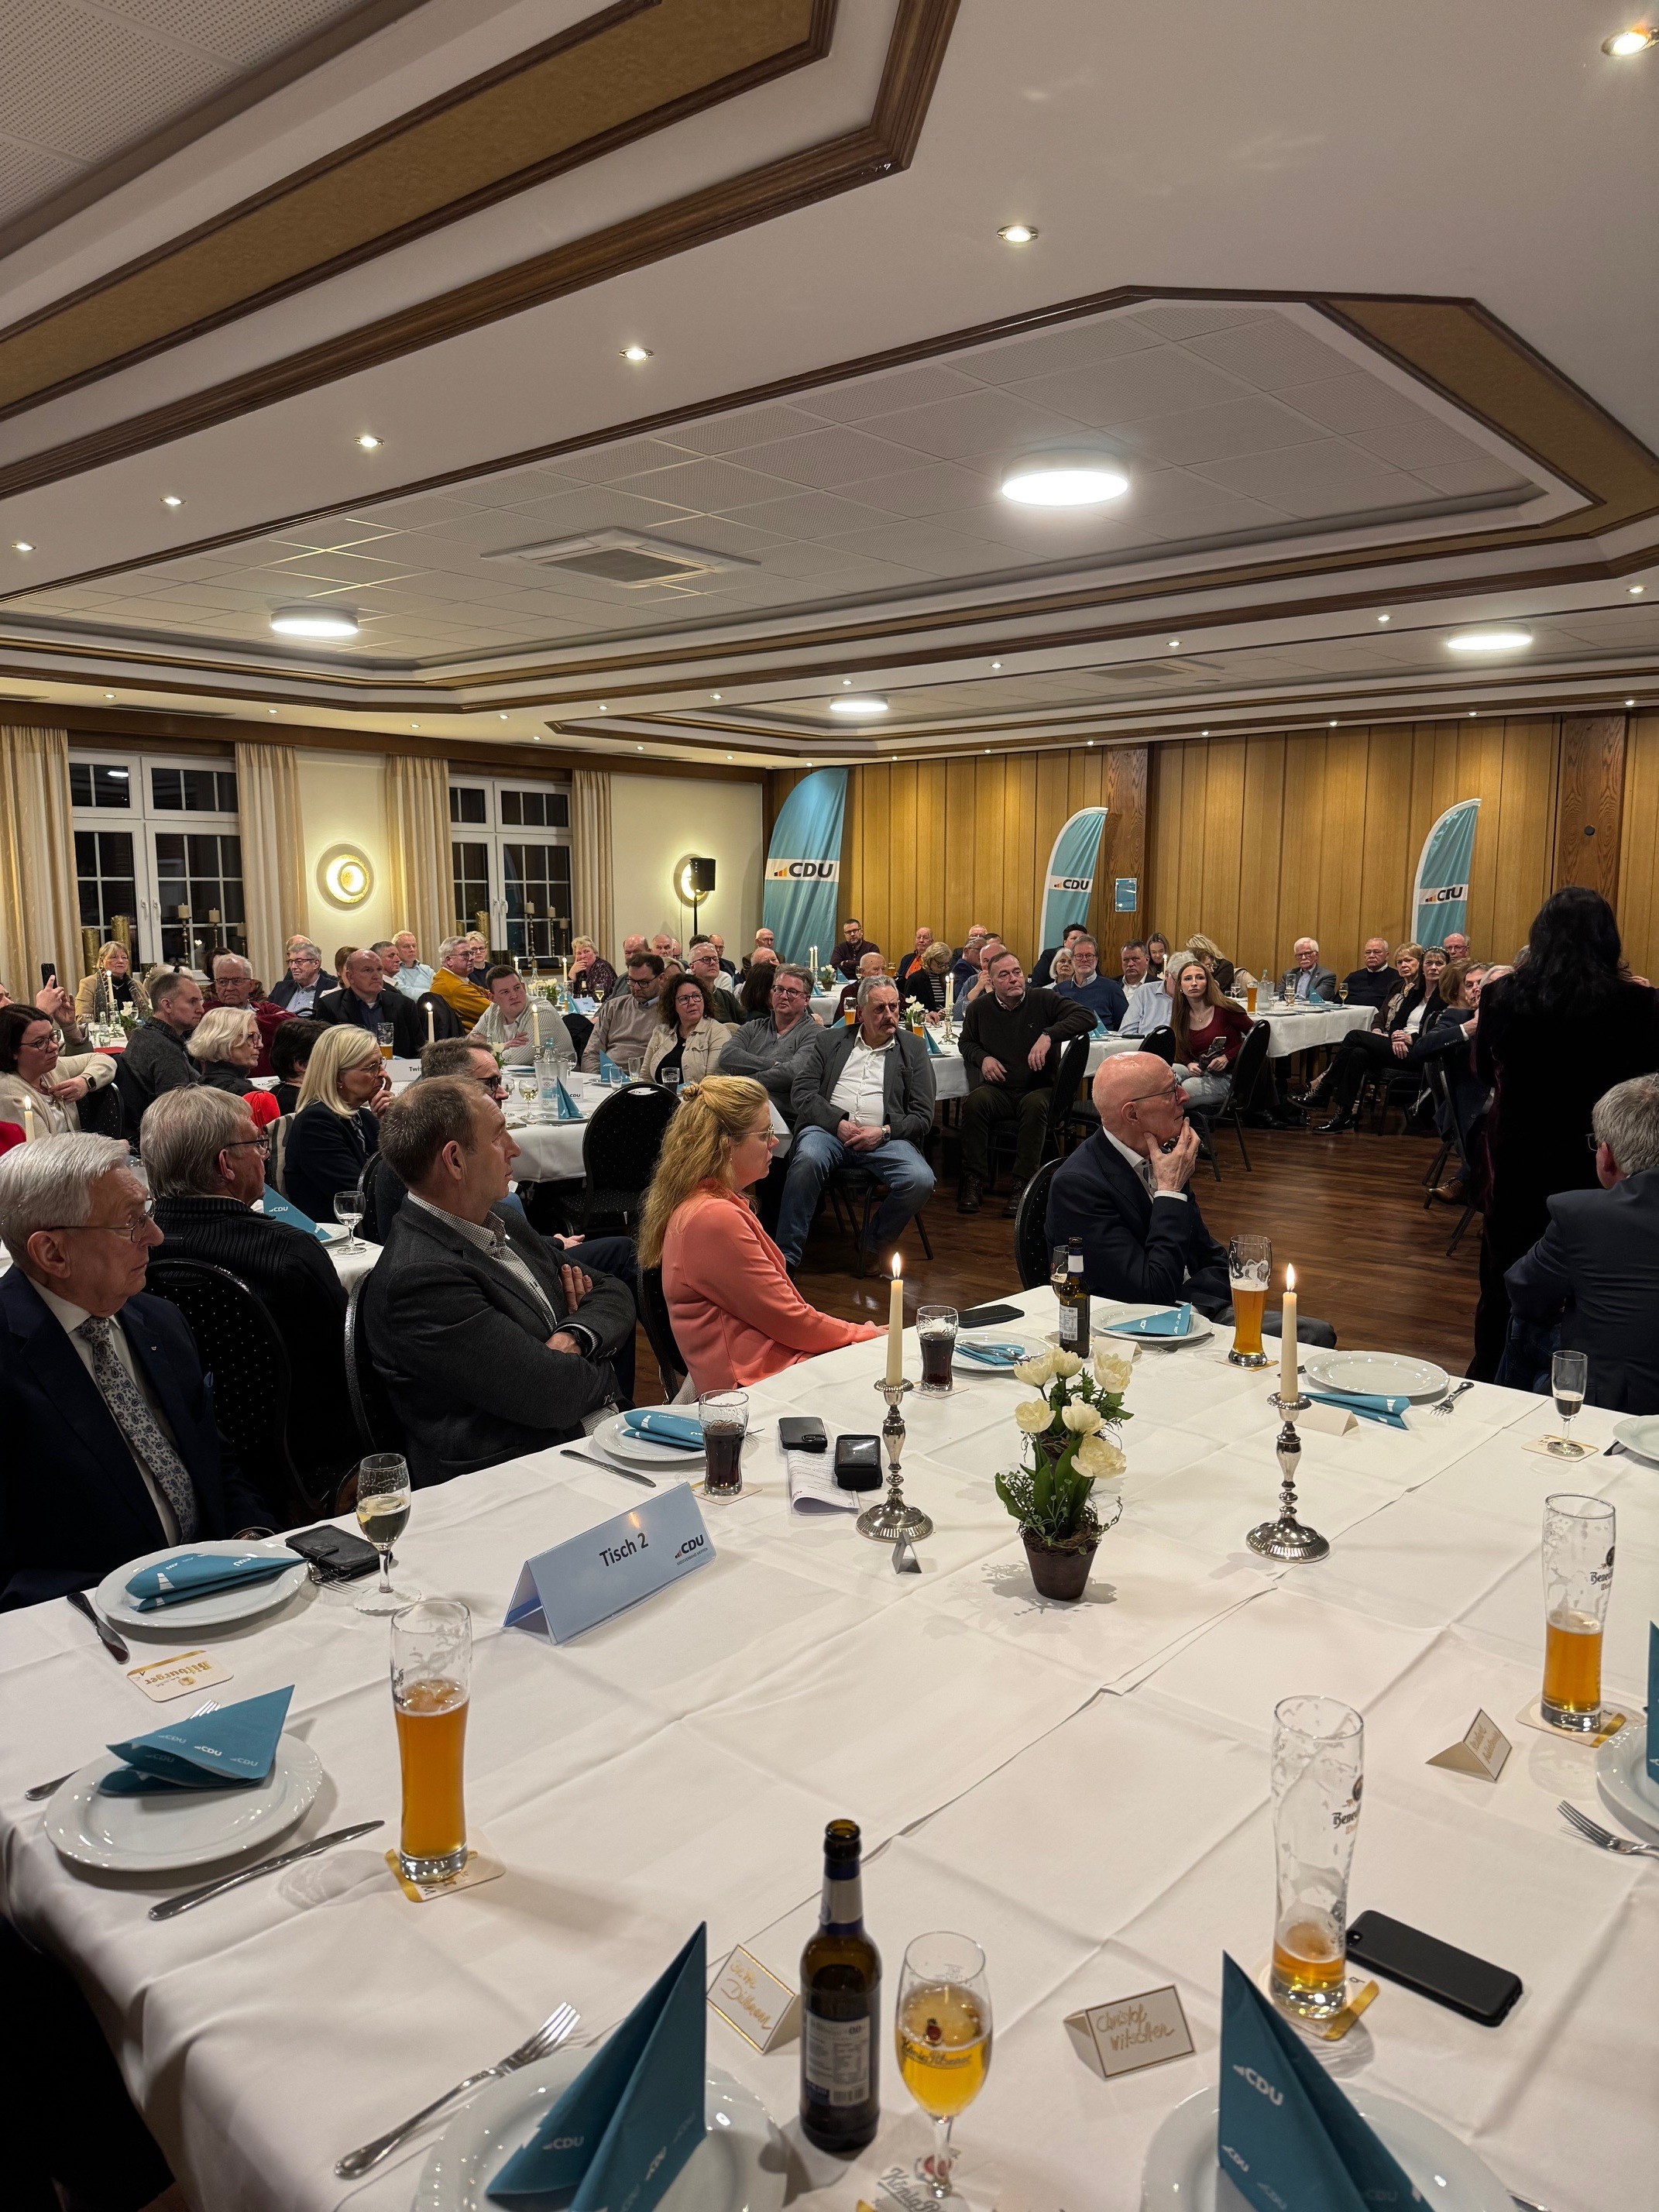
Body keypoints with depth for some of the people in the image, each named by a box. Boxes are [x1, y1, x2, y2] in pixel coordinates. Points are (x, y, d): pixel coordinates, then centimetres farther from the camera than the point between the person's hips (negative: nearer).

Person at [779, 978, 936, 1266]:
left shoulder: (913, 1048, 16)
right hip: (828, 1129, -1)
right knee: (808, 1159, -35)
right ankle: (786, 1256, -25)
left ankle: (874, 1245, -1)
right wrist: (838, 1123, -10)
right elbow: (801, 1093, 6)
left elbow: (923, 1116, 10)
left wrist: (884, 1132, -8)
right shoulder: (828, 1041, 17)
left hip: (885, 1137, 1)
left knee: (921, 1181, -28)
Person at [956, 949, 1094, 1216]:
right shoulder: (979, 1009, 6)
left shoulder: (1044, 1001, -3)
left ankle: (1022, 1186, -29)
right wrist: (983, 1058, 0)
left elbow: (1087, 1017, -14)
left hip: (1040, 1089, -2)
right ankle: (973, 1180, -20)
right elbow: (967, 1043, 24)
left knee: (1035, 1105, -37)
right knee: (974, 1102, -31)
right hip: (998, 1091, 2)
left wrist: (1049, 1035, -26)